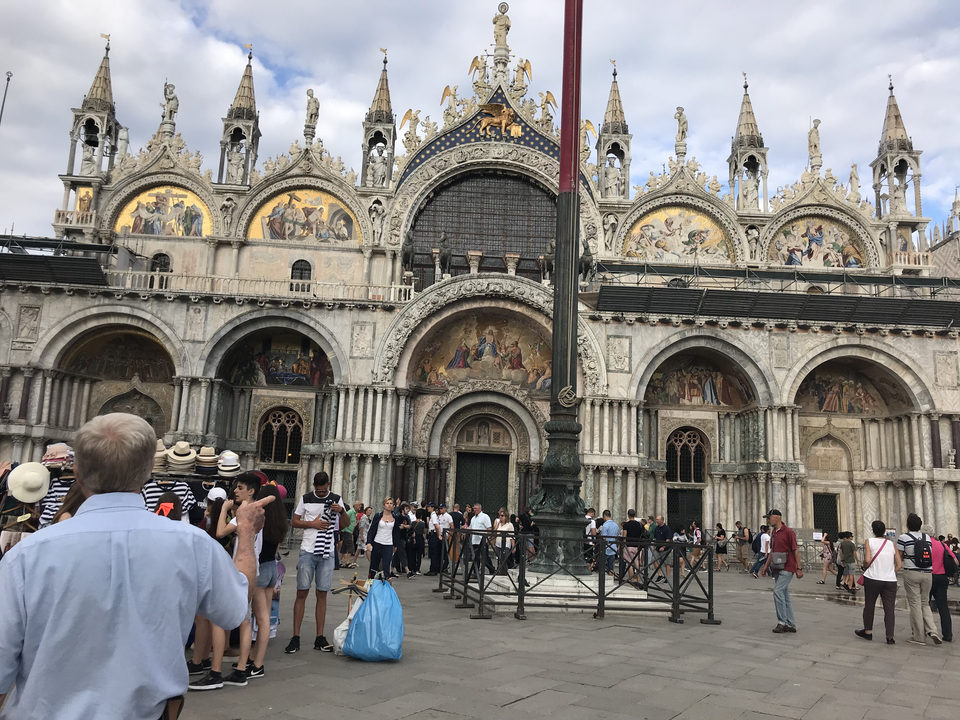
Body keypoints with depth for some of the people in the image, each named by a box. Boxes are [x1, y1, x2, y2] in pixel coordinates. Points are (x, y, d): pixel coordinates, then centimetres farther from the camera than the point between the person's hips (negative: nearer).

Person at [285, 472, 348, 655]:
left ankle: (320, 638, 11)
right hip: (308, 551, -1)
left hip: (327, 553, 1)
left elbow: (345, 524, 8)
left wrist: (341, 511, -12)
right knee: (302, 592, -2)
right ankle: (295, 637, 5)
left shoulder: (336, 499, 5)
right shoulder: (306, 499, 2)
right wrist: (312, 524, -11)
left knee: (322, 594, 5)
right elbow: (294, 522, 4)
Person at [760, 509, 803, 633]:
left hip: (787, 568, -9)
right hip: (777, 569, 9)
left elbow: (795, 551, -11)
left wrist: (799, 568, -14)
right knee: (784, 596, 10)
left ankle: (782, 622, -9)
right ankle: (791, 624, 15)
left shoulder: (788, 532, -10)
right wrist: (766, 566, 19)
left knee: (778, 591, -17)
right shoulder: (773, 533, 14)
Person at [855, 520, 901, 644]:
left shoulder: (869, 541, -3)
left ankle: (868, 632, 24)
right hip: (890, 580, 2)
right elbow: (899, 564, 4)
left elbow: (867, 560, -13)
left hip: (872, 579, -2)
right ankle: (890, 637, 4)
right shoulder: (891, 544, 7)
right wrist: (891, 573, 15)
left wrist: (865, 568, 6)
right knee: (889, 608, 5)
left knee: (869, 605, 12)